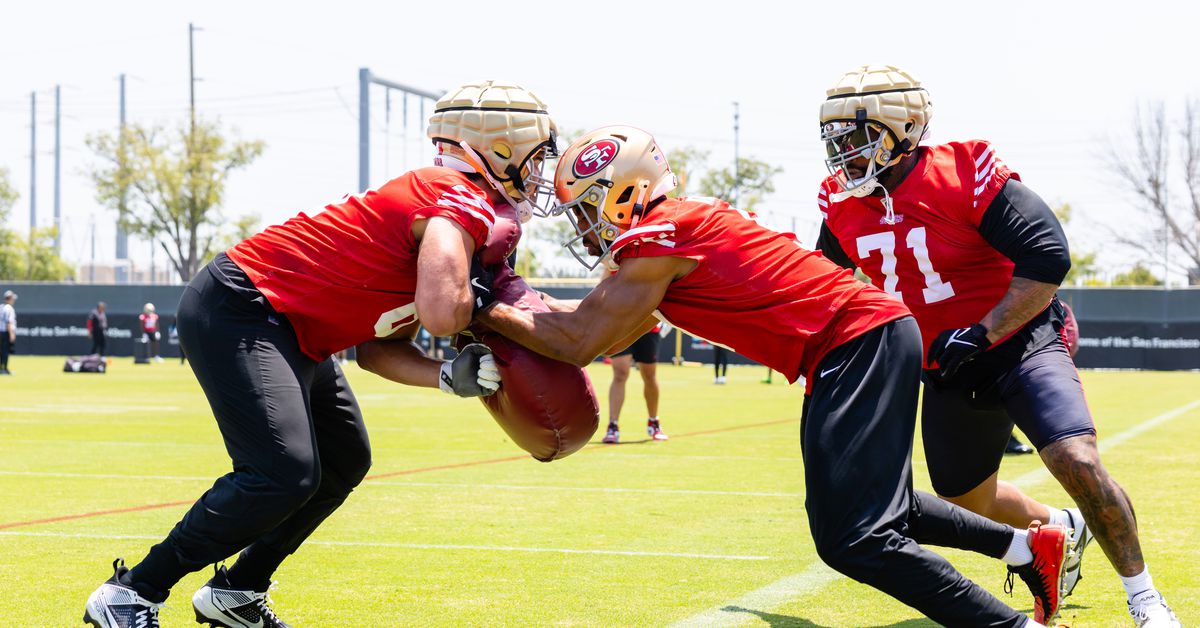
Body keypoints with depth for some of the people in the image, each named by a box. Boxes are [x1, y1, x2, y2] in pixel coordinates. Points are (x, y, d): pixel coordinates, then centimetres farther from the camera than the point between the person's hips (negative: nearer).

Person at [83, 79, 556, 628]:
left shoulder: (456, 202, 14)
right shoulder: (461, 202, -15)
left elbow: (376, 346, 11)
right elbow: (442, 312, -34)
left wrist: (451, 377, -5)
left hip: (287, 332, 11)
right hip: (236, 310, -11)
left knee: (344, 462, 19)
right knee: (284, 475, -20)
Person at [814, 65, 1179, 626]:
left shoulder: (963, 177, -22)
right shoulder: (843, 202, -3)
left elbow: (1048, 259, -24)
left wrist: (980, 333, -28)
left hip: (1018, 344, -6)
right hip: (946, 373, 7)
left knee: (1079, 464, -24)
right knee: (967, 504, 15)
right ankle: (1063, 528, 45)